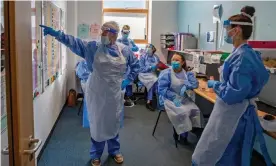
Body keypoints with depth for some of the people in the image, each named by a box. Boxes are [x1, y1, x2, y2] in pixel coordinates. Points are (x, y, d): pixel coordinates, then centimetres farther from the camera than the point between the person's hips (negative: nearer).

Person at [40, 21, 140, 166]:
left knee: (113, 123, 15)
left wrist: (128, 80, 3)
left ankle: (114, 151, 36)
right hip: (97, 94, -1)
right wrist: (55, 33, -25)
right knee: (97, 124, 10)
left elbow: (135, 65, 12)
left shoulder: (124, 50, -1)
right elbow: (73, 41, -13)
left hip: (114, 94, 1)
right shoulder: (93, 47, -5)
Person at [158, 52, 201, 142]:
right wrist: (174, 97, -24)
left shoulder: (187, 73, 6)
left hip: (183, 98, 4)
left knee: (195, 110, -20)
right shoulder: (166, 73, -7)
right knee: (182, 112, -28)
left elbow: (195, 83, -4)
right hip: (169, 98, -4)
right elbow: (162, 88, -14)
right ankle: (182, 134, -7)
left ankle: (193, 128, -1)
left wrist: (186, 86, -25)